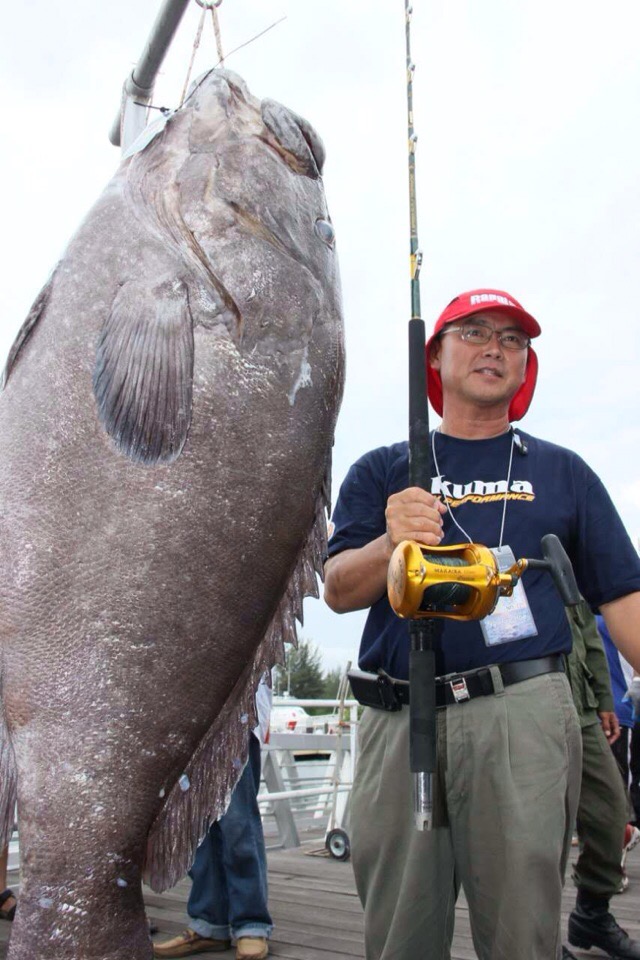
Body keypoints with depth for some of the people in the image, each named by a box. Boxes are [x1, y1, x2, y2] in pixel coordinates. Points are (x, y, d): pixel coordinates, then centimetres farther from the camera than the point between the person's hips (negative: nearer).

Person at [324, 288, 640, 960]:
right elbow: (337, 590, 3)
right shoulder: (381, 472, 14)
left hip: (523, 711, 0)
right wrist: (391, 545, -18)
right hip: (398, 721, 1)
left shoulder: (561, 471, 15)